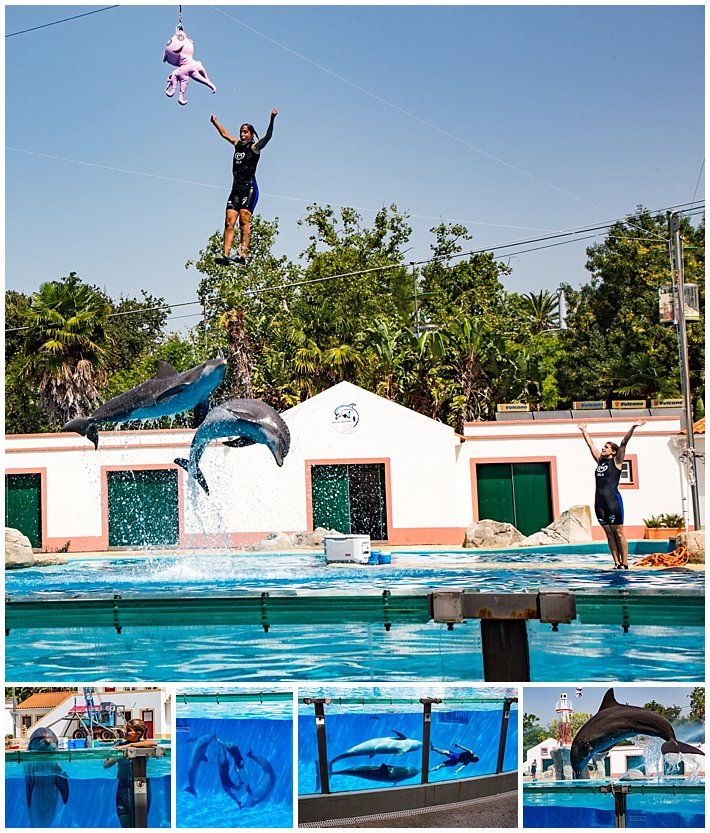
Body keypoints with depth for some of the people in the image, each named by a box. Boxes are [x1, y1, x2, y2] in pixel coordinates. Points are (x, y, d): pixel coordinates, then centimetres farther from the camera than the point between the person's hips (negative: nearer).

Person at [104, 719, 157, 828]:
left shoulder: (143, 744, -2)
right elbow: (106, 765, 0)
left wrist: (130, 745, -20)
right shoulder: (120, 745, 3)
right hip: (124, 789, 1)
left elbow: (154, 743, -25)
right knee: (126, 827, 3)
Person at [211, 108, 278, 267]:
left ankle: (243, 255, -24)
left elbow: (267, 136, -16)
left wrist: (272, 120, -29)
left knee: (244, 220, -16)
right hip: (236, 188, 6)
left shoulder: (254, 147, 1)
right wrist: (215, 122, 45)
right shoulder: (238, 144, 19)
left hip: (249, 188, -6)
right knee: (229, 221, -6)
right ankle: (225, 255, -13)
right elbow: (224, 134, 36)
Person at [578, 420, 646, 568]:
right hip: (599, 502, 6)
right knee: (609, 534, 6)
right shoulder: (600, 460, 16)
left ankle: (624, 563, -2)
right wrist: (583, 430, 34)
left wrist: (633, 428, -18)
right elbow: (590, 444, 26)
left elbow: (623, 443, -9)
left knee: (618, 533, -4)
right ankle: (617, 563, 9)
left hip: (613, 499, -6)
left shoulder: (616, 461, 1)